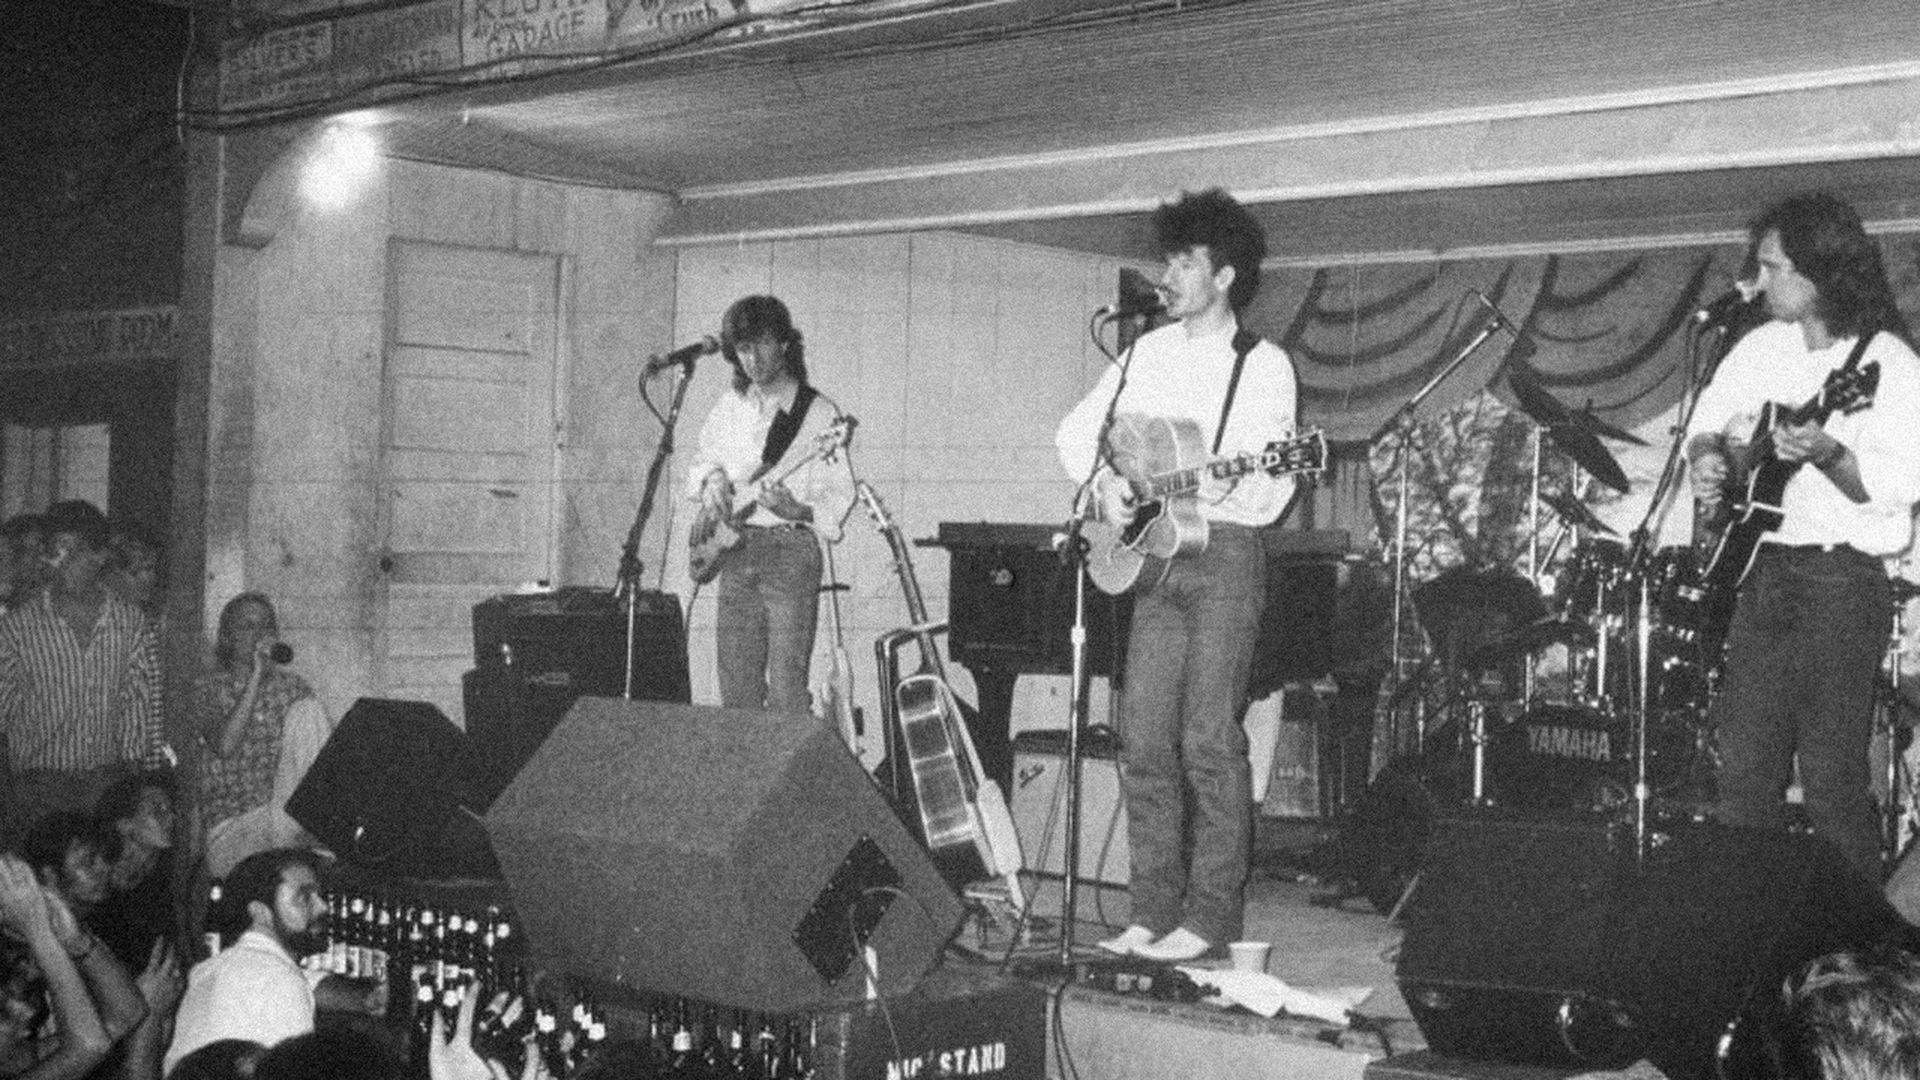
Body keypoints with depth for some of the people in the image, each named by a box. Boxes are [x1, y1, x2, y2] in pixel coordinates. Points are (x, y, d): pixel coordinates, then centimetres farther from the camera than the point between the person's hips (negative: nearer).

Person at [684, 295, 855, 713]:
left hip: (791, 552, -5)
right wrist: (711, 480, 3)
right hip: (735, 552, 5)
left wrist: (798, 512, -24)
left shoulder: (818, 412, -4)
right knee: (736, 687, 7)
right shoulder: (729, 408, 12)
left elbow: (840, 496, -6)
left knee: (786, 689, -10)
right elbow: (700, 461, 26)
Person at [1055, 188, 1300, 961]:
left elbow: (1269, 495, -7)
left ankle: (1210, 918, -1)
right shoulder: (1149, 352, 13)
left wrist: (1223, 487, -27)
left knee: (1209, 739, -7)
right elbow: (1077, 430, 19)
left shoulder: (1262, 366, -3)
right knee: (1143, 738, 4)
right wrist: (1104, 480, 1)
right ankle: (1154, 911, 11)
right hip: (1154, 553, 6)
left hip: (1225, 556, -6)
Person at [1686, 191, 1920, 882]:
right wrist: (1706, 463, 3)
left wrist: (1827, 454, -32)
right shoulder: (1762, 346, 11)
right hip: (1760, 568, 7)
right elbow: (1707, 425, 23)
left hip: (1842, 584, -6)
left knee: (1832, 780, -6)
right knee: (1743, 771, 8)